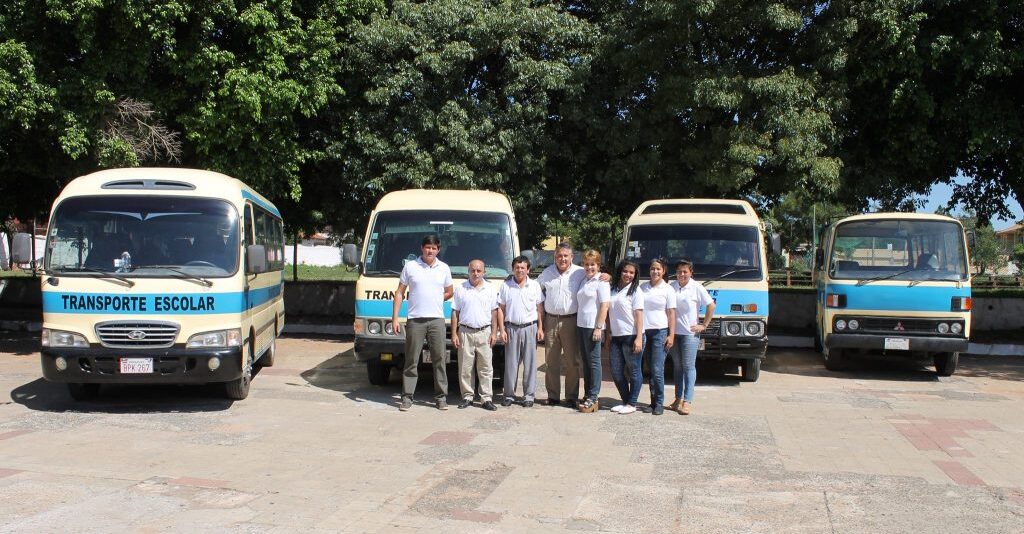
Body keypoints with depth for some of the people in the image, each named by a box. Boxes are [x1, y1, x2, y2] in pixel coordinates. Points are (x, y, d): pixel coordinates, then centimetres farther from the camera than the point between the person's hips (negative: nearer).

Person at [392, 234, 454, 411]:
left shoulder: (444, 268, 9)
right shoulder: (410, 266, 4)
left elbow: (449, 292, 20)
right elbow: (399, 293, 5)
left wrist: (433, 300, 6)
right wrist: (394, 318, -2)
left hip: (437, 319, 1)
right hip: (415, 320, -1)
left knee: (439, 360, 2)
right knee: (411, 361, 2)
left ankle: (441, 397, 9)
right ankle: (407, 397, 8)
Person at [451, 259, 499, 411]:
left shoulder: (490, 289, 8)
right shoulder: (460, 288, 5)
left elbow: (494, 312, 9)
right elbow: (455, 312, 5)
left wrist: (494, 333, 1)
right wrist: (454, 334, -1)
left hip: (484, 332, 0)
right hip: (465, 333, 0)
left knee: (486, 367, 1)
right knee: (465, 367, 2)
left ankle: (486, 398, 5)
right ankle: (467, 397, 12)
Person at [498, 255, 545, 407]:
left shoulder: (535, 285, 6)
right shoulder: (505, 286, 5)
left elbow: (540, 309, 8)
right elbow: (501, 309, 5)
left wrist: (540, 328, 1)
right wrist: (502, 330, -1)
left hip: (530, 328, 0)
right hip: (512, 328, 0)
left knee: (530, 363, 2)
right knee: (511, 363, 2)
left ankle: (529, 395, 9)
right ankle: (509, 395, 10)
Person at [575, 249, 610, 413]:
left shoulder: (601, 282, -7)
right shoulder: (584, 280, 15)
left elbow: (604, 306, -13)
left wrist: (599, 327, -18)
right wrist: (577, 323, 12)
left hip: (593, 326, -8)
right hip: (581, 325, 8)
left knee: (594, 361, -5)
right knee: (585, 361, 11)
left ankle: (593, 398, -3)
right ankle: (587, 395, 17)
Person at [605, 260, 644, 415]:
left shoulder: (635, 292, -4)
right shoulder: (613, 291, 13)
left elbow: (639, 316, -10)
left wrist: (639, 338, -17)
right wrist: (608, 336, 12)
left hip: (631, 337, -6)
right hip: (615, 337, 7)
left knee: (634, 371, 2)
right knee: (616, 372, 9)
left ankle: (632, 404, 10)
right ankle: (625, 401, 22)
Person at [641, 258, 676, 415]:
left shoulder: (668, 289, 2)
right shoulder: (642, 287, 9)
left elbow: (671, 313, 0)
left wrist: (671, 335, -7)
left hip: (660, 332, -3)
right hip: (644, 331, 3)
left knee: (657, 370, -7)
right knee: (649, 370, 5)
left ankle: (659, 403, 0)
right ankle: (653, 401, 11)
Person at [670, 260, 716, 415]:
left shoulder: (697, 287, -4)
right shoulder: (671, 287, 6)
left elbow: (711, 306, -3)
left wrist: (704, 325, -6)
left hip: (690, 333, -4)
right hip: (674, 332, 4)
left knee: (689, 367, -6)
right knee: (678, 366, 10)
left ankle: (687, 402, -7)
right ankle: (679, 399, 17)